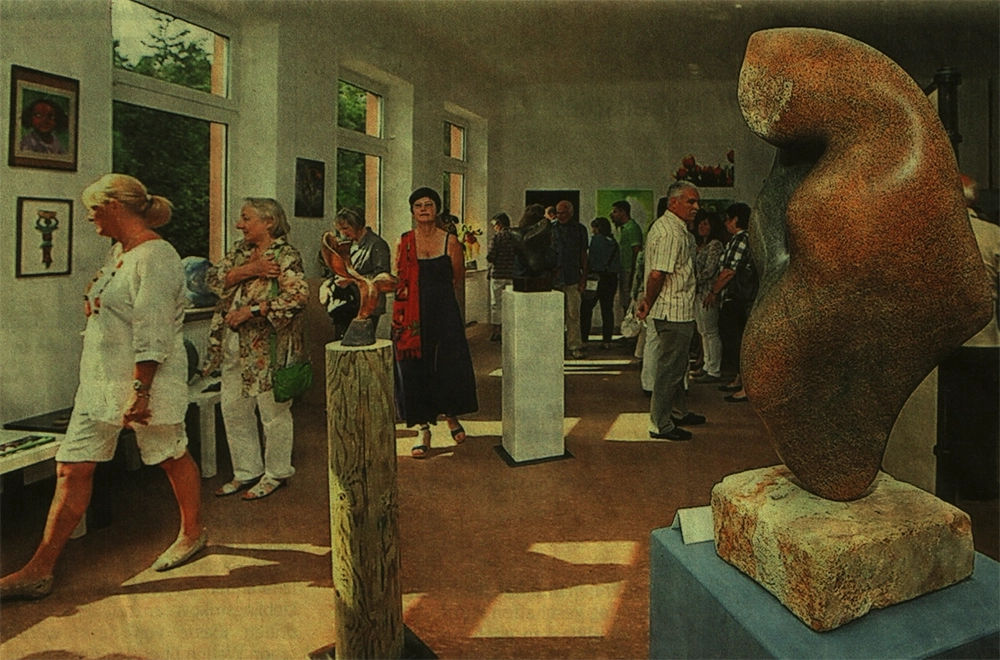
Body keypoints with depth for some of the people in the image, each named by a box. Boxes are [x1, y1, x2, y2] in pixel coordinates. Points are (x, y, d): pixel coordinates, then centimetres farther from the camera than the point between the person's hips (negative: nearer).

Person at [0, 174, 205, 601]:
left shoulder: (154, 257, -18)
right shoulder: (118, 252, 12)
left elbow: (153, 336, -23)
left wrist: (141, 390, -24)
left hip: (147, 380, -9)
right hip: (100, 381, 9)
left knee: (172, 457, 10)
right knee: (72, 468, 7)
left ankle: (192, 534, 32)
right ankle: (40, 570, 14)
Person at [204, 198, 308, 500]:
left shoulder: (285, 256, -10)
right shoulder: (241, 250, 13)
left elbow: (298, 296, -23)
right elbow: (213, 277, 1)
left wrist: (251, 310, -24)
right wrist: (247, 270, -15)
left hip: (268, 347, -8)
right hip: (234, 345, 8)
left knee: (273, 411, 3)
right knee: (232, 408, 13)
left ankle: (277, 473, 21)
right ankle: (247, 470, 28)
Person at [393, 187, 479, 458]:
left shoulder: (450, 241, 0)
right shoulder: (404, 242, 4)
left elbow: (459, 281, 8)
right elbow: (399, 281, 9)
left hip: (445, 313, -1)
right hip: (414, 315, 1)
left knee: (452, 367, -2)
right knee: (416, 369, 3)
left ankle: (451, 415, 27)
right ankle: (424, 430, 16)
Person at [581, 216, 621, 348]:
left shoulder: (596, 239, -7)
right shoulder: (614, 243, 10)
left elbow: (591, 260, -9)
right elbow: (619, 264, 10)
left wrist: (588, 272, 5)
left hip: (598, 278, -6)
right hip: (612, 278, 6)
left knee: (586, 308, 2)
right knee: (607, 309, 10)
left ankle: (584, 340, -1)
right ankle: (607, 340, 10)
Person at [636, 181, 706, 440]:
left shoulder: (675, 228, 15)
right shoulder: (671, 233, -20)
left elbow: (656, 275, 17)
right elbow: (657, 274, -27)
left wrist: (647, 300, 11)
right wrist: (648, 304, -14)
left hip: (677, 312, 11)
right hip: (674, 312, -11)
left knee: (676, 365, 21)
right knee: (669, 368, -3)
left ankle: (679, 412, 36)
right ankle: (660, 425, 7)